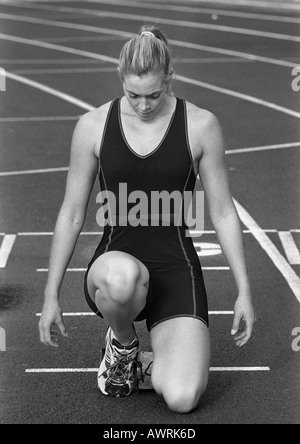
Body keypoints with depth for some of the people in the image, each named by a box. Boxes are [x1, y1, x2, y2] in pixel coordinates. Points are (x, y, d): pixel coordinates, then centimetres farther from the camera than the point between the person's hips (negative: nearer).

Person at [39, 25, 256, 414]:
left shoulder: (201, 125, -3)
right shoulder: (93, 126, -1)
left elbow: (223, 214, 4)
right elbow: (72, 215, 6)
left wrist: (245, 291, 2)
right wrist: (51, 295, 5)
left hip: (175, 268, 0)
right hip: (116, 262, 1)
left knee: (182, 399, -21)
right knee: (121, 276, -41)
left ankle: (161, 349, 18)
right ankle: (123, 345, -3)